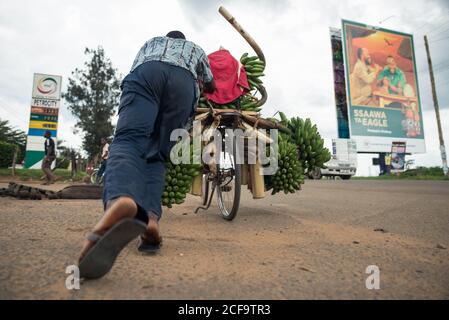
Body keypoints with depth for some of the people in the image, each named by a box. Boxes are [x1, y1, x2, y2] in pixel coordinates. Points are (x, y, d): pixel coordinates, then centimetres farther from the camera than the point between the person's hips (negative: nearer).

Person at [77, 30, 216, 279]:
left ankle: (120, 201, -57)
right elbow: (211, 86, 50)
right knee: (157, 156, 0)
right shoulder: (196, 49, 44)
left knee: (129, 141, -23)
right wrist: (201, 85, 74)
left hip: (147, 72, 0)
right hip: (184, 82, 1)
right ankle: (150, 217, -27)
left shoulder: (151, 41, 46)